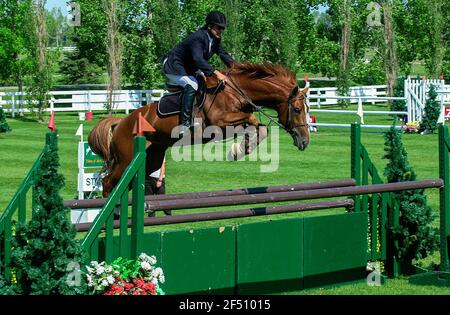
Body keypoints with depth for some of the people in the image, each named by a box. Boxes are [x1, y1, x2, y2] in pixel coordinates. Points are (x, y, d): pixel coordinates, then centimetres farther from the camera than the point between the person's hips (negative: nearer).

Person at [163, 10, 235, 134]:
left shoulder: (215, 38, -2)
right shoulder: (197, 38, -31)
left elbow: (222, 53, 9)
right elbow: (198, 59, -43)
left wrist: (233, 64, -13)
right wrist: (216, 73, -52)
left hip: (189, 68, 11)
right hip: (174, 69, -11)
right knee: (191, 85, -31)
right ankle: (185, 124, -34)